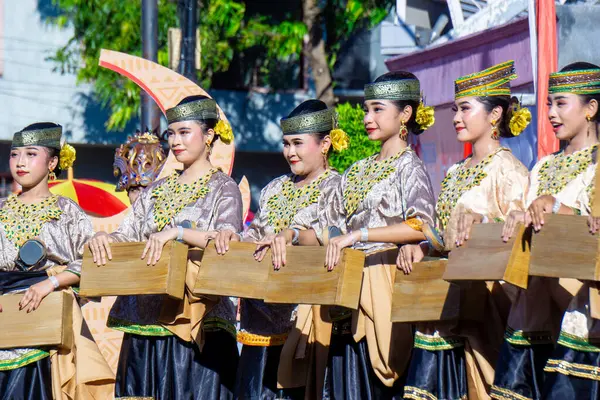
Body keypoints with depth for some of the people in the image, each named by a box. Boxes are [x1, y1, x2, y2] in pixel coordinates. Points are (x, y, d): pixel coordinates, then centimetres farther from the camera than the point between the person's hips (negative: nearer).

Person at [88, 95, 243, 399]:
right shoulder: (158, 190, 18)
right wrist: (104, 238, -10)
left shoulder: (223, 188, 1)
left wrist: (177, 232, -27)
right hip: (147, 317, 5)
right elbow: (127, 235, 12)